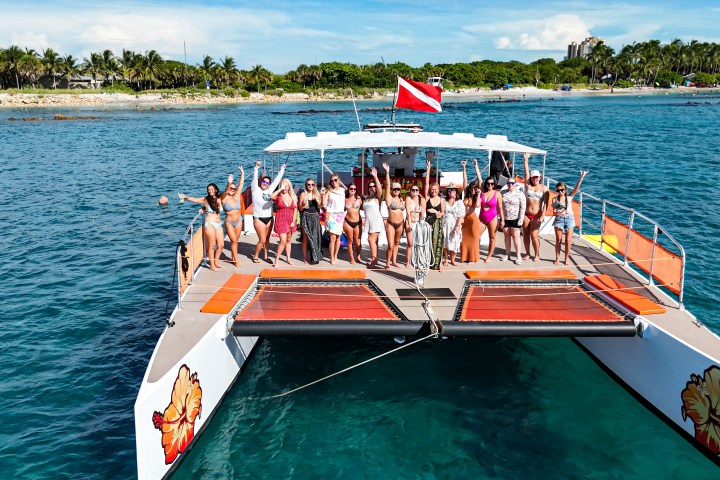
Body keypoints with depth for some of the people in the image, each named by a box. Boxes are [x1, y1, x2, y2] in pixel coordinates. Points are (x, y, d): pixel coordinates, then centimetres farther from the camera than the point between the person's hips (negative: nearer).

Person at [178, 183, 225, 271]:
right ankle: (212, 265, 8)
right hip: (210, 224, -5)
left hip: (219, 224, 5)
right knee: (212, 245, -2)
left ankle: (216, 262, 24)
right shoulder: (206, 199, -2)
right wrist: (186, 197, -26)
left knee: (221, 245, 6)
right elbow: (195, 199, -8)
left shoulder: (219, 199, 7)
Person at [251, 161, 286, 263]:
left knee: (267, 239, 11)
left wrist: (282, 169, 18)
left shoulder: (269, 190, 9)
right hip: (259, 219, -5)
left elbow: (277, 180, 15)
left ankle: (266, 256, 23)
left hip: (269, 218, 5)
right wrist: (256, 168, -24)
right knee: (262, 240, -5)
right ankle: (255, 256, 13)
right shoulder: (256, 190, -3)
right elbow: (255, 178, -14)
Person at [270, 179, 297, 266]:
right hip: (281, 220, -4)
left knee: (288, 240, 15)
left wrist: (293, 222, -3)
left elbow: (295, 210, 6)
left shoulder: (293, 197, 6)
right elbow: (272, 197, -28)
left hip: (290, 221, 4)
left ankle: (288, 258, 28)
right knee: (283, 241, -12)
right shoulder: (278, 196, -4)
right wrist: (280, 189, -21)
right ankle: (276, 260, -2)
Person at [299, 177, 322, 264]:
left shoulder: (316, 194, 8)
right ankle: (305, 257, 6)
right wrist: (303, 205, -22)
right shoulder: (303, 194, -1)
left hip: (315, 217, 3)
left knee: (316, 237, 2)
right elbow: (300, 208, -1)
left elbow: (320, 206, 0)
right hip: (306, 217, -3)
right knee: (306, 238, -1)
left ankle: (315, 257, 11)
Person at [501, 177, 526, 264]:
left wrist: (521, 220, -13)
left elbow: (523, 208, -7)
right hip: (505, 218, 4)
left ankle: (518, 256, 0)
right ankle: (507, 254, 21)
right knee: (507, 236, 11)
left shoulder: (520, 194, -5)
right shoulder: (503, 193, 6)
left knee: (515, 237, -4)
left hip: (515, 219, -4)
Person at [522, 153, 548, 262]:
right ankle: (527, 254, 20)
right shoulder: (528, 186, 5)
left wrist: (543, 215, -13)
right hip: (526, 214, 3)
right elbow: (526, 173, -3)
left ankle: (537, 255, 9)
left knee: (534, 235, -6)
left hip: (537, 215, -3)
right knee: (525, 234, 7)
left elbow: (545, 202, -5)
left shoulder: (543, 188, 0)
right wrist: (526, 160, -9)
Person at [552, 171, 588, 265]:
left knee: (568, 241, 2)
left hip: (569, 219, 0)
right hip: (559, 219, 0)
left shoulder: (569, 197, 1)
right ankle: (557, 258, 16)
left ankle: (566, 258, 16)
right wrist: (558, 212, -27)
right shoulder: (555, 199, -1)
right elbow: (554, 212, -4)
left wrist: (581, 177, -21)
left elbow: (576, 187, -11)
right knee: (558, 240, 4)